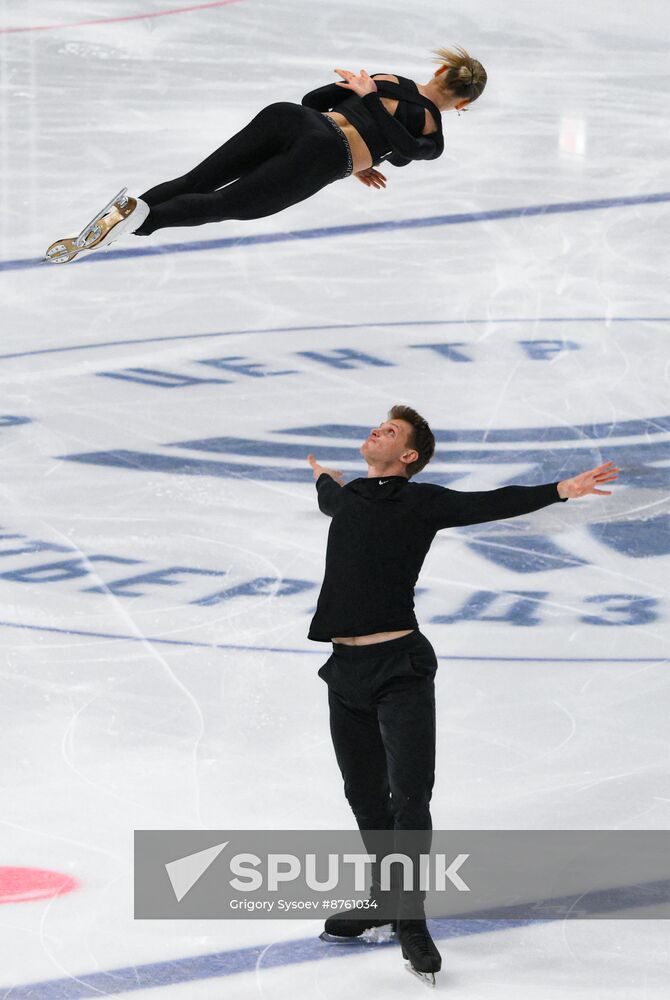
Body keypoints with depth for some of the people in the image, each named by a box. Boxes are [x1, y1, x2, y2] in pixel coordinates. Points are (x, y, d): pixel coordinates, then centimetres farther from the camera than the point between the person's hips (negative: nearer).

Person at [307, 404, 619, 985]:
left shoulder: (422, 502, -1)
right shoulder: (347, 498, 15)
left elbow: (492, 504, -12)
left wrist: (560, 490, -25)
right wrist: (324, 477, 62)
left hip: (401, 670, -5)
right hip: (346, 672, 6)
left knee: (410, 797, -8)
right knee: (365, 795, 13)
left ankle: (411, 921, 0)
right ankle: (383, 900, 29)